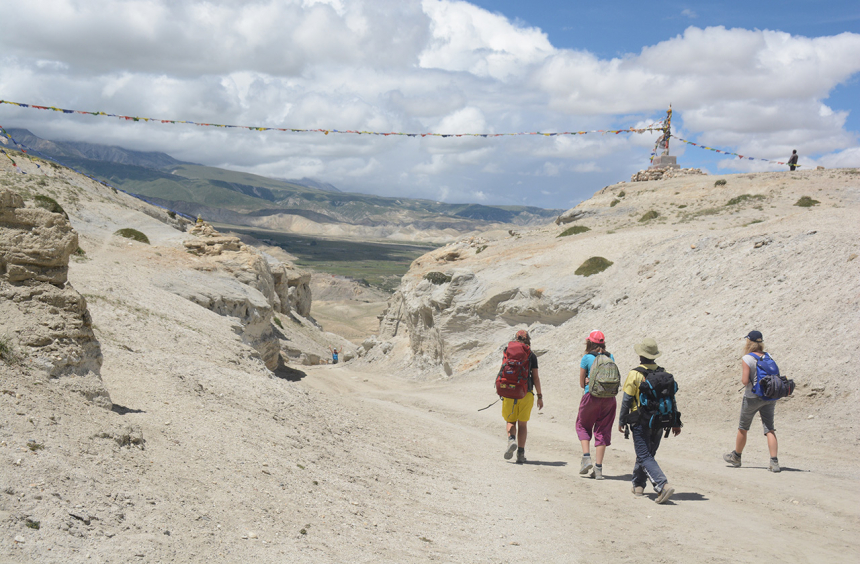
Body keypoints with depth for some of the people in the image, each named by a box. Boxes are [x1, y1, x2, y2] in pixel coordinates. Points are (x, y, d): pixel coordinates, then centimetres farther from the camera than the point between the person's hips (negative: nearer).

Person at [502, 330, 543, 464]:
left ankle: (511, 439, -18)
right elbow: (535, 377, -1)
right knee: (522, 423, 10)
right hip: (526, 393, 0)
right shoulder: (531, 356, 1)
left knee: (510, 421, 13)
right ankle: (520, 454, 5)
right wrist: (540, 396, 5)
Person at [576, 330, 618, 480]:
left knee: (583, 426, 18)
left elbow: (582, 383, 1)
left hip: (591, 396, -3)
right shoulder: (610, 357, 8)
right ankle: (598, 468, 4)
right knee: (603, 431, 8)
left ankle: (586, 456, 0)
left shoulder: (587, 358, -4)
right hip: (609, 397, 3)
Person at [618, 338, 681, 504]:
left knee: (645, 457, -5)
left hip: (641, 421, -5)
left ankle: (663, 485, -23)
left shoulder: (635, 374, -11)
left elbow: (627, 400, -9)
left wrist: (622, 420, 2)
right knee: (647, 453, 21)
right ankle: (638, 485, 30)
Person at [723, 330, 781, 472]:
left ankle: (736, 457, 28)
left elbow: (745, 381, -18)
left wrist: (742, 380, 4)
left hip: (753, 397, -4)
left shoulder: (747, 359, -13)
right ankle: (774, 461, -10)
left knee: (743, 428, 13)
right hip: (769, 397, 4)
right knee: (769, 429, 1)